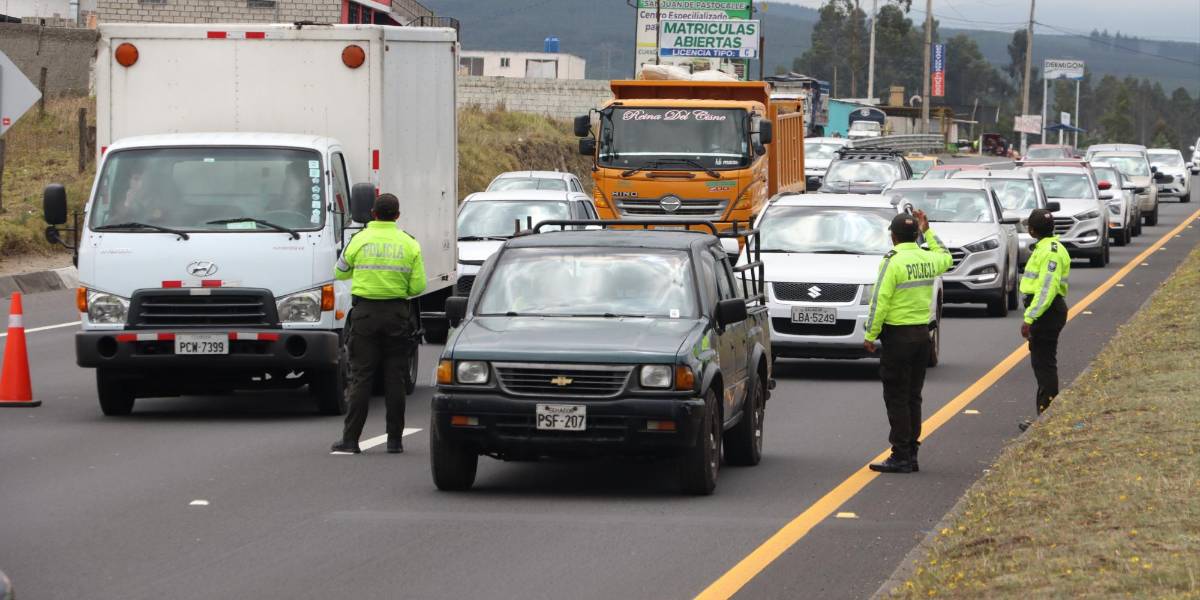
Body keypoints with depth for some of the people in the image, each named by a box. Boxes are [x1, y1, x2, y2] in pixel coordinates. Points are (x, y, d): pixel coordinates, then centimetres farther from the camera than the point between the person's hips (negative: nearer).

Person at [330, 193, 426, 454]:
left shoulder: (359, 240, -2)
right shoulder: (409, 244, -1)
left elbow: (340, 273, 11)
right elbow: (418, 286, -3)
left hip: (365, 312, -1)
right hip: (397, 315, 1)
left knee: (361, 377, 1)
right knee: (394, 379, 5)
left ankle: (350, 439, -2)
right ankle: (394, 440, 6)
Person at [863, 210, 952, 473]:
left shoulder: (893, 261, -14)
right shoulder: (928, 259, 7)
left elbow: (880, 302, -17)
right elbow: (946, 257, 32)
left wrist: (870, 335, -11)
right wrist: (928, 231, 35)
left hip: (898, 335, -7)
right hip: (922, 333, 7)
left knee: (896, 398, -3)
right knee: (913, 397, 12)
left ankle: (901, 456, -5)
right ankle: (911, 455, 15)